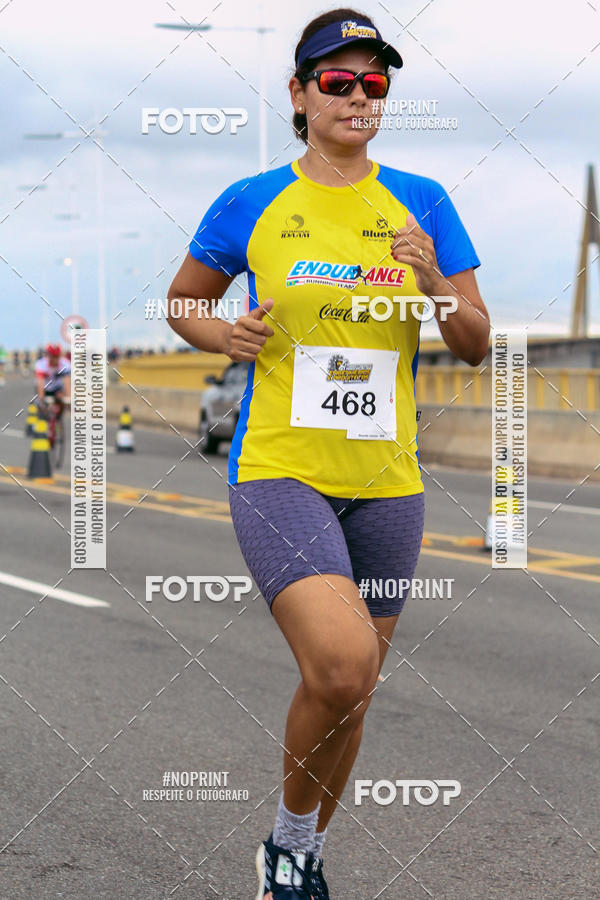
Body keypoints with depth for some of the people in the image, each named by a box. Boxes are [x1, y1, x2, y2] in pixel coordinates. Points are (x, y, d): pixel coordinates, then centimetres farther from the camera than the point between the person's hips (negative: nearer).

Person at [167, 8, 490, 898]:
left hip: (386, 482, 4)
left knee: (349, 691, 11)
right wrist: (228, 339, -6)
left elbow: (477, 345, 7)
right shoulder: (250, 205, 0)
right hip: (280, 471, -4)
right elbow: (183, 301, 15)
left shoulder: (422, 202, 5)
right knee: (341, 666, -24)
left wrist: (433, 281, -13)